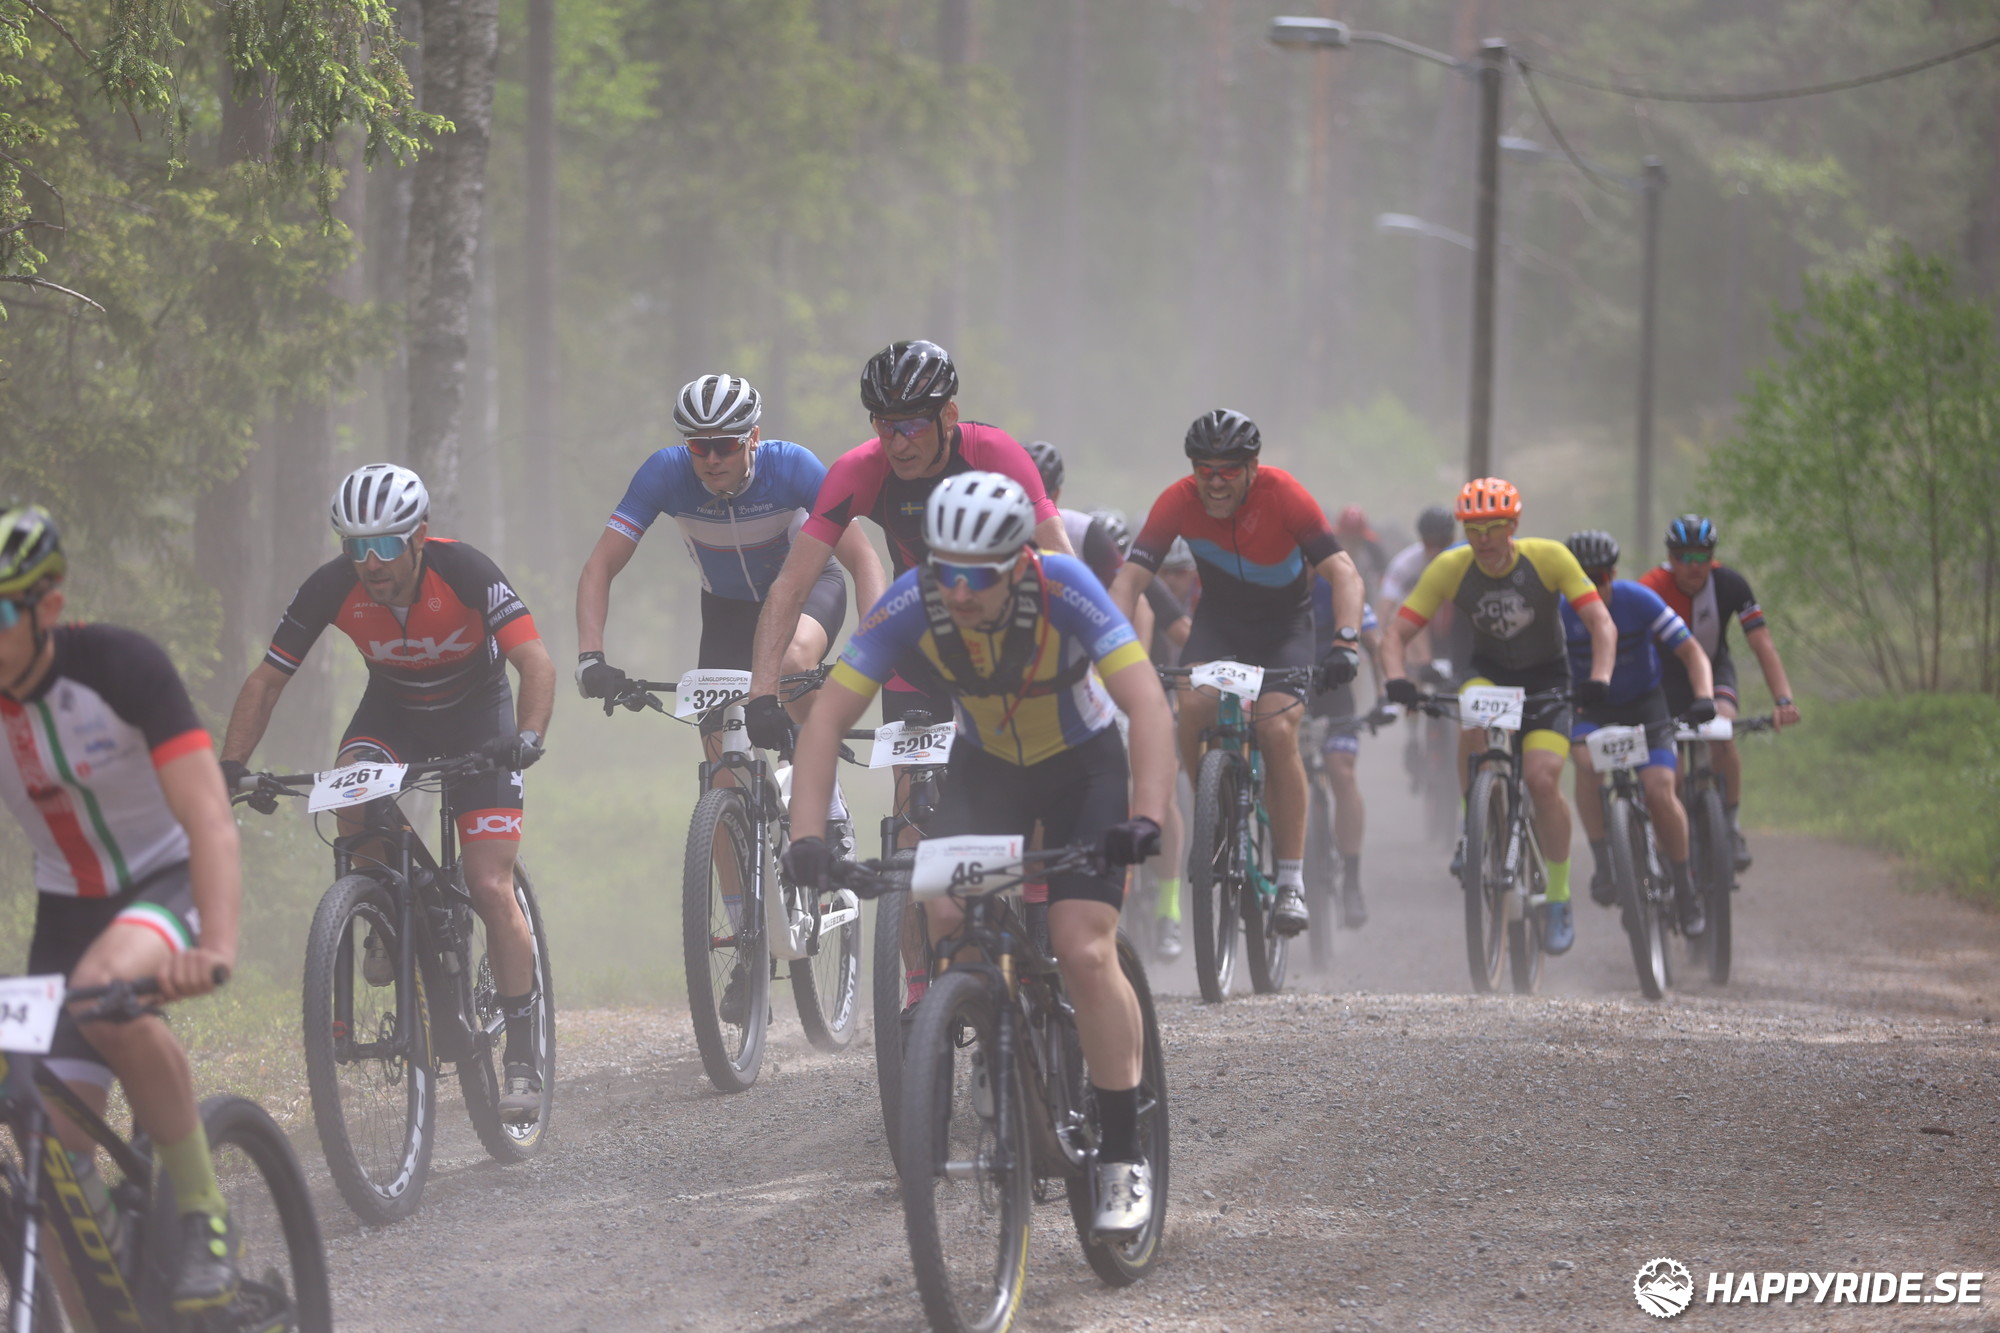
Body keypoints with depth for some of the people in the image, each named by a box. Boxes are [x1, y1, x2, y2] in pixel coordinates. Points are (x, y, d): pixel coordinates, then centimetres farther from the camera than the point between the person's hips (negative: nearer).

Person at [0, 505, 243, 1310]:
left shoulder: (118, 667, -26)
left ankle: (204, 1213, -23)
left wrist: (218, 951, -51)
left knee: (108, 984, -37)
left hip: (170, 881, -5)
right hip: (68, 905, 5)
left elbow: (210, 822, -33)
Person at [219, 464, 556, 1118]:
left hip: (477, 713, -2)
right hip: (392, 711, 3)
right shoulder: (331, 588, -23)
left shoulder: (465, 572, -31)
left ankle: (523, 1059, -3)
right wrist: (231, 766, -29)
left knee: (490, 888, -13)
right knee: (352, 797, -32)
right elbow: (266, 680, -16)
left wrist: (528, 737, -53)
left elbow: (536, 661, -35)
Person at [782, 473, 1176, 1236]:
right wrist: (807, 837, -36)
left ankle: (1123, 1156, -8)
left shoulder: (1063, 590, -32)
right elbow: (829, 718, -24)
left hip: (1083, 769, -3)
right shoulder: (911, 606, -26)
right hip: (986, 767, 3)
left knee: (1084, 950, -18)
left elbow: (1148, 705, -37)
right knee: (943, 917, -22)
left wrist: (1145, 819, -50)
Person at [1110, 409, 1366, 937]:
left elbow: (1343, 573, -30)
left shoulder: (1282, 494, -26)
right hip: (1218, 620, 2)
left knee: (1277, 731, -22)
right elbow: (1131, 577, -24)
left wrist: (1345, 642, -46)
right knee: (1192, 708, -26)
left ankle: (1291, 882, -15)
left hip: (1283, 625, -2)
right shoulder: (1179, 501, -21)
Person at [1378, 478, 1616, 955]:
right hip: (1489, 673, 1)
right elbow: (1397, 633, -17)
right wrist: (1397, 679, -37)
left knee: (1543, 780, -20)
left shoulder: (1549, 558, -21)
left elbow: (1601, 623, -22)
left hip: (1546, 679, -1)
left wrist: (1599, 678, -40)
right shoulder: (1450, 568, -17)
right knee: (1473, 723, -35)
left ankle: (1559, 900, -3)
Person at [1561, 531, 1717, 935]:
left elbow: (1691, 652, -16)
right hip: (1590, 710, 1)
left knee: (1660, 792, -19)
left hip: (1644, 707, -1)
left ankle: (1683, 884, 1)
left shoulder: (1639, 601, -18)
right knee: (1587, 762, -33)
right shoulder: (1561, 611, -15)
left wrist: (1703, 696, -33)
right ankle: (1602, 863, -23)